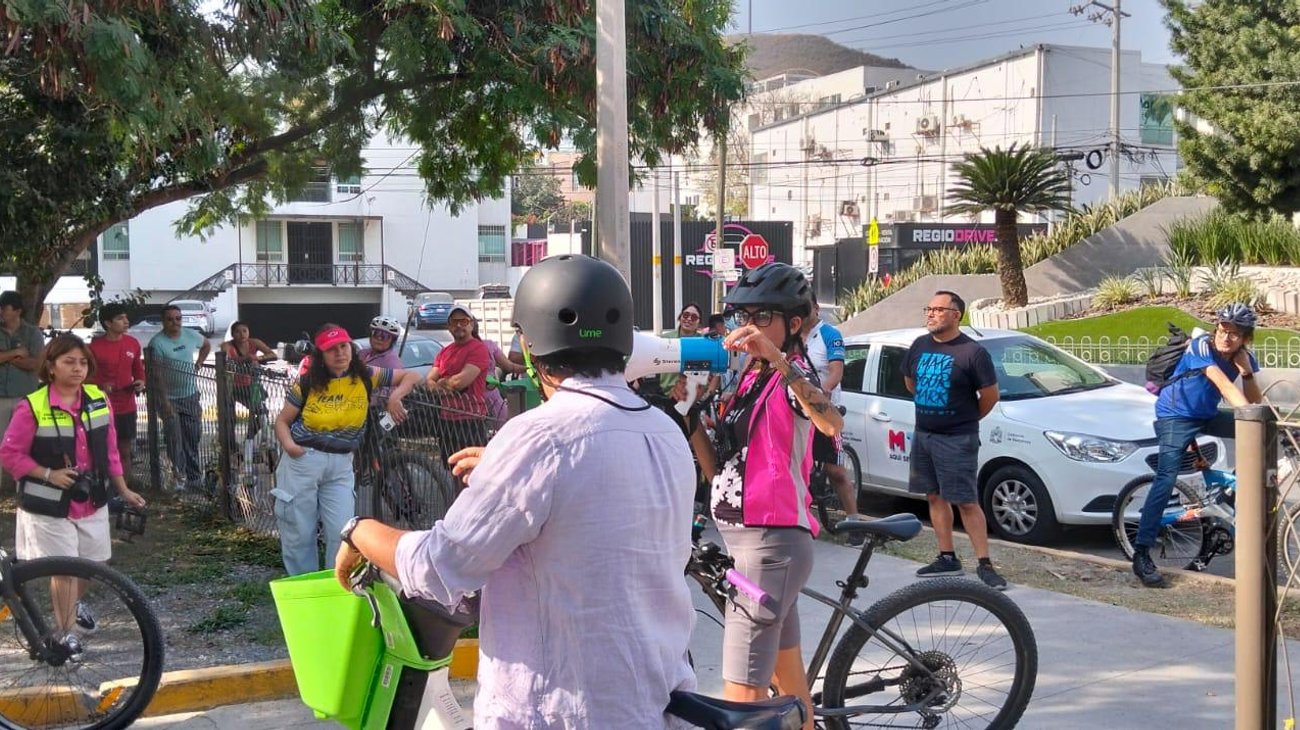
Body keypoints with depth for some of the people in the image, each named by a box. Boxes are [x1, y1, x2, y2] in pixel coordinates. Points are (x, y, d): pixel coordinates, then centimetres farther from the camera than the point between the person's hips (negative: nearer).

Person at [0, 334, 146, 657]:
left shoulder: (98, 400, -2)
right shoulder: (32, 408, -18)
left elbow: (109, 450, 8)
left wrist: (123, 490, 10)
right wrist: (48, 474, -20)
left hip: (92, 500, 5)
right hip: (50, 505, -5)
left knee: (93, 561, 18)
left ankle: (74, 604, 48)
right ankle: (65, 632, 18)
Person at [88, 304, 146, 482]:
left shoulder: (133, 343, 3)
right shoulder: (95, 346, -12)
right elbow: (86, 375, -5)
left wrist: (140, 382, -3)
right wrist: (100, 386, -22)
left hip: (127, 407, 5)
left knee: (126, 451, 12)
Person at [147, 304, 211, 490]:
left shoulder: (191, 335, 0)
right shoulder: (157, 342, -16)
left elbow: (207, 345, 22)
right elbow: (157, 374, -18)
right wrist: (165, 400, -22)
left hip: (191, 396, 5)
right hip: (170, 398, -5)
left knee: (193, 437, 9)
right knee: (174, 439, -8)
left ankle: (194, 478, 19)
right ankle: (177, 477, -2)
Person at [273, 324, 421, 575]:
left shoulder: (365, 376, -1)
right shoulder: (308, 383, -4)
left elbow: (412, 376, 2)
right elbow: (283, 420, 3)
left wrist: (395, 397, -15)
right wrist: (288, 444, -17)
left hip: (340, 465, 1)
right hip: (302, 460, -1)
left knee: (342, 533, -5)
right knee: (298, 531, 6)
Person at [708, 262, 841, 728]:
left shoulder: (792, 377, -12)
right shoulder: (750, 379, 16)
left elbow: (832, 424, -38)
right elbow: (719, 462, 19)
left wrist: (777, 359, -47)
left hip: (771, 542, -10)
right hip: (748, 540, 10)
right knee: (787, 679, 20)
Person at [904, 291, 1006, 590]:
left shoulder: (972, 352, -12)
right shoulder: (920, 346, 6)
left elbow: (990, 396, -7)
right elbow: (910, 382, 21)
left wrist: (967, 419, 5)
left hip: (957, 440, -6)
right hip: (923, 434, 6)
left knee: (967, 502, -6)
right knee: (935, 497, 10)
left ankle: (985, 565, -2)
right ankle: (947, 558, 18)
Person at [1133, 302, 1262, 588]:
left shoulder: (1244, 357, -3)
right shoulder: (1202, 346, -21)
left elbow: (1255, 401, -7)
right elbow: (1224, 386, -34)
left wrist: (1246, 371, -20)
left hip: (1207, 416, 7)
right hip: (1175, 416, -7)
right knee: (1166, 479, -22)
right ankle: (1141, 554, -26)